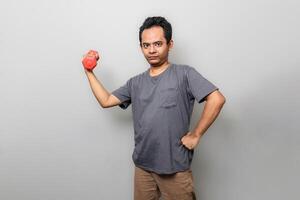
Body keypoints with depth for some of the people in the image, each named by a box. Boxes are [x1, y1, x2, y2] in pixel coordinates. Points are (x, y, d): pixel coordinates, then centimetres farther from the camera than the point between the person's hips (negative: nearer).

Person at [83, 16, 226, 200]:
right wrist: (89, 72, 5)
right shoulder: (136, 83, 7)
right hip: (142, 166, 5)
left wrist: (196, 135, -15)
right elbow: (106, 101, 7)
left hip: (175, 167, -4)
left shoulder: (184, 74, -9)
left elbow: (217, 99, -17)